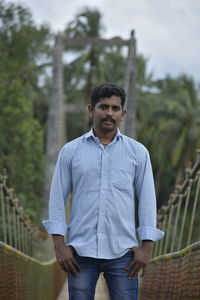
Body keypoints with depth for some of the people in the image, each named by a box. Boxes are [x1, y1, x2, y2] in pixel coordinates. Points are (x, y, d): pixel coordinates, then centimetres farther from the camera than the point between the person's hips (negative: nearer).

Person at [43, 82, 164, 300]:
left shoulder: (138, 152, 5)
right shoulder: (70, 151, 5)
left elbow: (147, 199, 4)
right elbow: (58, 198, 4)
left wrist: (146, 246, -3)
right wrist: (59, 245, -4)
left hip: (122, 252, 0)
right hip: (80, 251, 0)